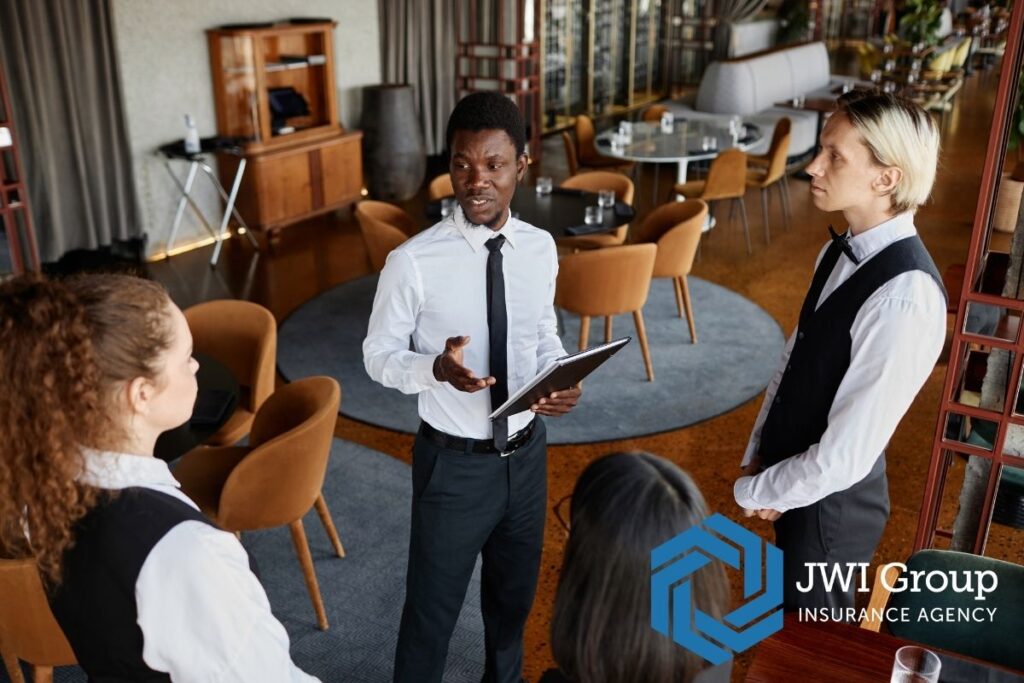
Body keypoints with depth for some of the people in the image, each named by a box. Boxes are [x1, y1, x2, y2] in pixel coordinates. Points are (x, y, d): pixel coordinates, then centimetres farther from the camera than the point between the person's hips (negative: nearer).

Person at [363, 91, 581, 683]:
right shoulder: (414, 262, -20)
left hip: (526, 452, 5)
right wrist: (437, 369, -30)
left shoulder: (541, 249, -6)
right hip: (454, 462, -5)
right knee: (433, 605, 13)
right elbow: (380, 355, -10)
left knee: (515, 591, 27)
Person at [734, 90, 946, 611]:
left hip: (830, 502, -7)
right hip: (793, 481, 7)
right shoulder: (841, 250, -3)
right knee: (791, 616, 28)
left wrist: (751, 491, -14)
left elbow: (843, 458, -28)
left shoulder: (904, 299, -31)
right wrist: (757, 457, 2)